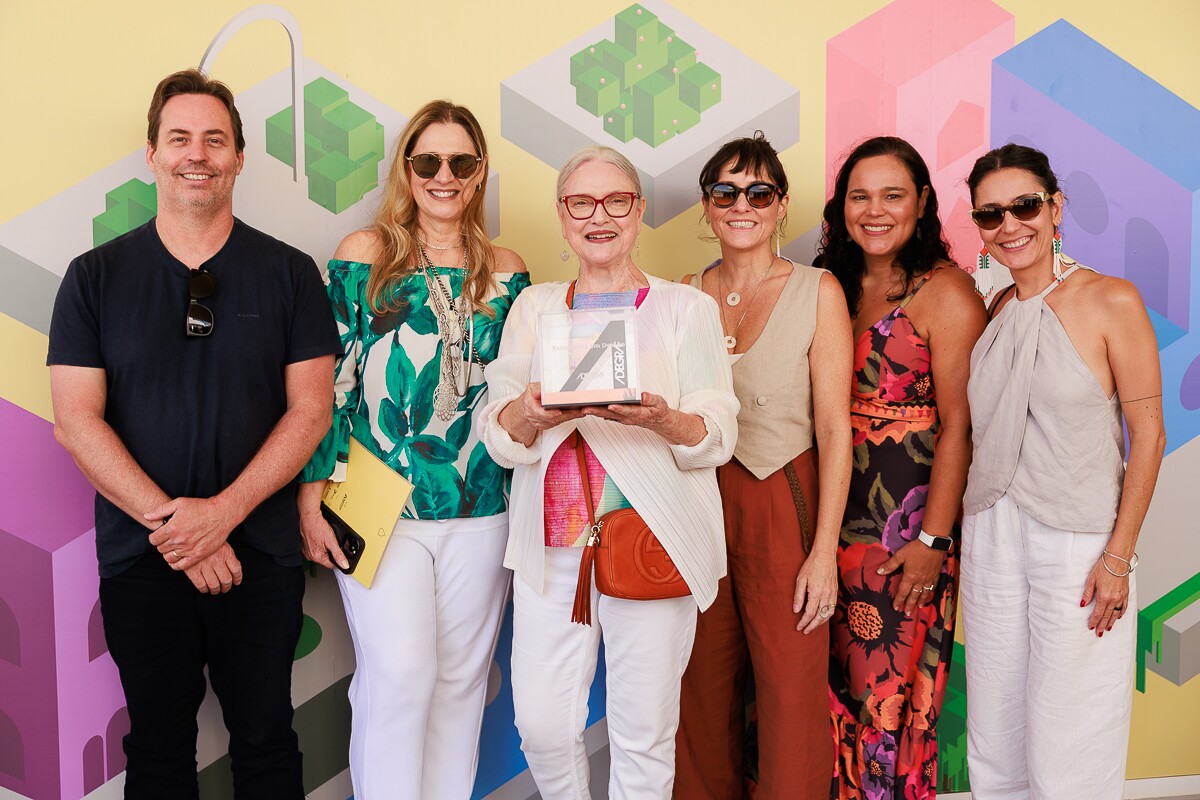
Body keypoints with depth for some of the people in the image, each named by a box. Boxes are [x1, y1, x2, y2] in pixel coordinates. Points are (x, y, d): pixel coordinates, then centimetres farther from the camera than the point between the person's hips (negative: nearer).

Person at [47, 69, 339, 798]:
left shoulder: (290, 273, 1)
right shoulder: (95, 277, 2)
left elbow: (311, 408, -4)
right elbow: (76, 420, -4)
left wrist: (223, 511, -15)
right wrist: (168, 519, -14)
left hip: (260, 553, -1)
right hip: (140, 554, 1)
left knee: (265, 739, 11)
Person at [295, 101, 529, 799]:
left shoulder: (506, 271, 8)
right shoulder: (365, 254, 0)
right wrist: (312, 499, -5)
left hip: (480, 509, 3)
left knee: (462, 676, 10)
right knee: (399, 674, -8)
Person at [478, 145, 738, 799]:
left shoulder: (686, 307, 5)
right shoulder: (533, 308, 12)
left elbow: (719, 433, -2)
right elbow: (498, 435, 5)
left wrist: (663, 420, -23)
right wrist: (531, 412, -18)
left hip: (653, 541, -2)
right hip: (550, 542, 2)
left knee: (643, 733, 2)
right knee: (542, 725, 3)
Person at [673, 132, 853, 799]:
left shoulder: (818, 292, -4)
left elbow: (835, 429, -7)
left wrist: (824, 550, -12)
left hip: (783, 506, -3)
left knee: (792, 692, 1)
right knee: (704, 691, 11)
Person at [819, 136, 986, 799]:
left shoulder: (945, 292, -7)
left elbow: (958, 426, -12)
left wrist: (932, 539, -17)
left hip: (907, 524, -5)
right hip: (837, 517, 6)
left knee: (892, 694, 2)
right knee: (837, 685, 11)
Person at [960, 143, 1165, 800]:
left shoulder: (1111, 301, -7)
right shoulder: (996, 309, 8)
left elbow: (1148, 433, -8)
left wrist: (1119, 555, -13)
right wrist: (952, 533, 7)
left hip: (1078, 542, -5)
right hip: (991, 538, 5)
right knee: (994, 747, 13)